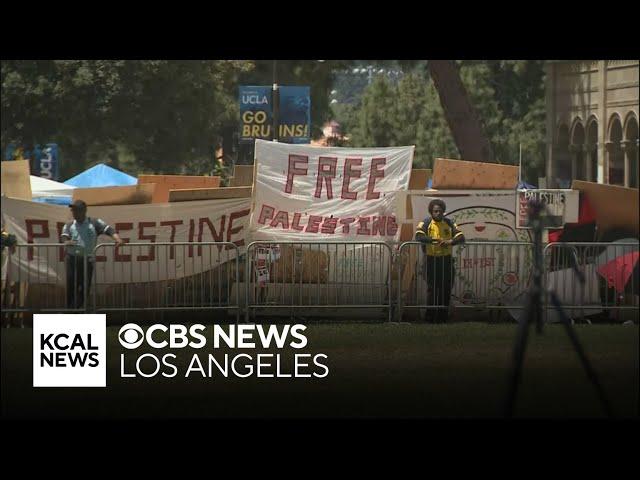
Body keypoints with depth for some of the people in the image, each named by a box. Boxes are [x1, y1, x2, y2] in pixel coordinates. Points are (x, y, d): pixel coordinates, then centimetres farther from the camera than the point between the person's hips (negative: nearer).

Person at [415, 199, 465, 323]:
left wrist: (450, 241, -22)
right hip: (431, 260, -4)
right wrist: (435, 240, -27)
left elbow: (461, 237, -1)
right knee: (432, 288, -4)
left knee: (446, 288, 6)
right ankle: (430, 316, 3)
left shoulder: (449, 223, 8)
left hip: (446, 259, 4)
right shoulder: (426, 223, -2)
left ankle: (443, 316, 16)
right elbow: (419, 236, -18)